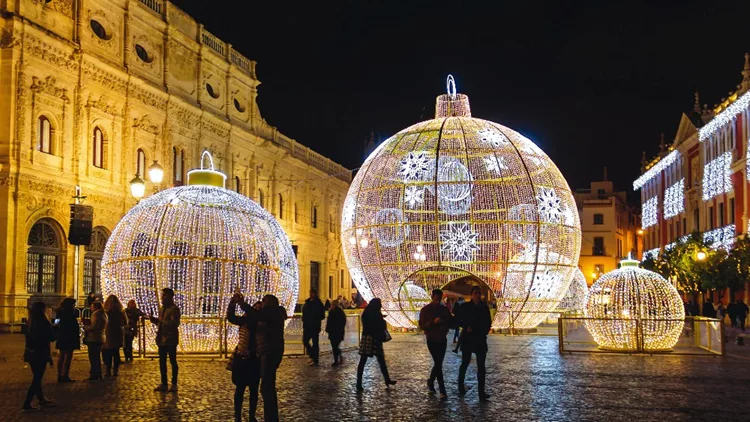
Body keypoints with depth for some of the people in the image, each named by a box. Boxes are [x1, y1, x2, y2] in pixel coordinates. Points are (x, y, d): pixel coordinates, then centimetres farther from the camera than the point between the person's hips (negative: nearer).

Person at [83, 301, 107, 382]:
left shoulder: (96, 314, -15)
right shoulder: (103, 314, 16)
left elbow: (94, 326, -23)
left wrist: (85, 327, -9)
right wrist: (88, 323, 14)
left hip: (93, 339, -10)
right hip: (100, 338, 10)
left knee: (93, 358, -7)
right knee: (97, 357, 16)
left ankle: (94, 375, -7)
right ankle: (98, 374, 21)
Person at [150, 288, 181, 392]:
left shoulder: (174, 309, -11)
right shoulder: (161, 309, 15)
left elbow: (175, 323, -21)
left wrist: (161, 320, -23)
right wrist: (154, 320, 3)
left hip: (170, 340, -8)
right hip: (161, 339, 8)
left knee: (173, 362, 2)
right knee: (162, 362, 10)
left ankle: (174, 384, 9)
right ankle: (164, 384, 18)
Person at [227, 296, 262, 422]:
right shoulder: (245, 320, -4)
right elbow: (230, 317, -16)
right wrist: (233, 302, -31)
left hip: (255, 360, 0)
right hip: (242, 359, 0)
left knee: (254, 389, 9)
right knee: (240, 388, 7)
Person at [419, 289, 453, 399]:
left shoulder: (444, 309, 4)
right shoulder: (425, 310, -5)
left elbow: (451, 321, 10)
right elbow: (422, 325, -9)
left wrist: (445, 327, -12)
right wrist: (433, 322, -24)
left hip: (442, 339, 4)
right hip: (432, 340, -4)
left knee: (438, 363, 10)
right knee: (438, 364, -10)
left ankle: (431, 381, 33)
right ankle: (442, 390, -8)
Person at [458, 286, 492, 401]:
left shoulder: (484, 307, 4)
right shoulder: (466, 307, -4)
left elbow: (488, 322, 11)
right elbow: (460, 321, -1)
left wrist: (485, 331, -5)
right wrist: (467, 327, -18)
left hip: (481, 339, 2)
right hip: (467, 338, -2)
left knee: (481, 365, -2)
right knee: (465, 363, 9)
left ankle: (482, 391, 0)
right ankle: (460, 385, 31)